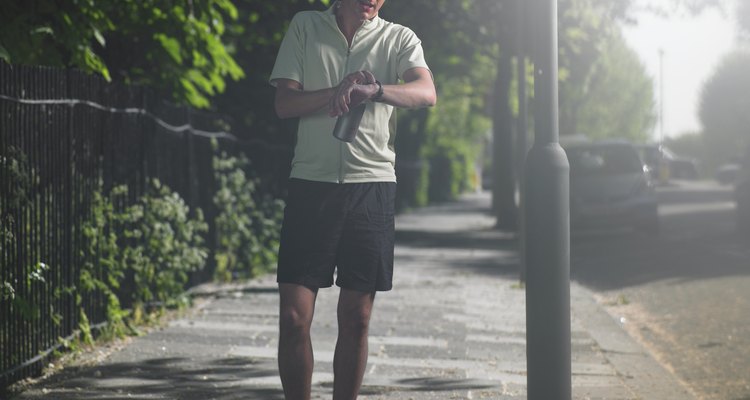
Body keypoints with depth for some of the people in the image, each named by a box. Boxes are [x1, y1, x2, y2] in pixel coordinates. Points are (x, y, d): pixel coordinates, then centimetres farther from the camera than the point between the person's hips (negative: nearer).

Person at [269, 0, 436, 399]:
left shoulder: (399, 39, 5)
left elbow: (426, 93, -14)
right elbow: (284, 103, 1)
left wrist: (373, 90, -33)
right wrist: (340, 91, -15)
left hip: (372, 185, 0)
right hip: (311, 182, 0)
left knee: (356, 319, 3)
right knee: (293, 317, -5)